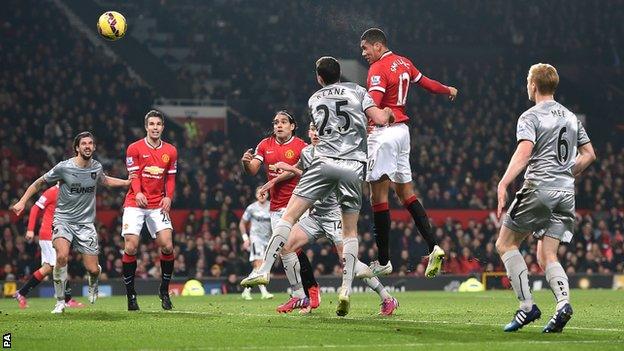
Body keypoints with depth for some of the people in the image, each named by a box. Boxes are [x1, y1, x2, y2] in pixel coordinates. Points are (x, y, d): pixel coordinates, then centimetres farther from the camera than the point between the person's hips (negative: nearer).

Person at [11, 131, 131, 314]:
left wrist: (130, 182, 19)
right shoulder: (63, 167, -11)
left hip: (86, 223, 3)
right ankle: (60, 301, -12)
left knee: (93, 269, -4)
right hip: (63, 219, -3)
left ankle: (93, 284, 36)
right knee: (62, 256, -30)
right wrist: (22, 201, -6)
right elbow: (39, 183, 2)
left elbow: (104, 180, 26)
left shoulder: (96, 167, 1)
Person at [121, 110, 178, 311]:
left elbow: (170, 178, 13)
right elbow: (133, 175, -4)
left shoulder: (170, 151, 9)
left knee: (167, 246, -11)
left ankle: (164, 290, 6)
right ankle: (130, 293, 0)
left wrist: (168, 197, -4)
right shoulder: (135, 148, 0)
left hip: (158, 205, 2)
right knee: (131, 247, -11)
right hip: (135, 204, -2)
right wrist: (138, 193, -23)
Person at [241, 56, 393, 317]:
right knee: (350, 231, 10)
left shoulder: (314, 99, 19)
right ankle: (346, 290, -4)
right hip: (354, 167, 0)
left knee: (289, 216, 2)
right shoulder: (357, 91, 11)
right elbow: (380, 120, 0)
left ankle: (264, 270, -11)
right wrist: (388, 111, 22)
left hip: (324, 162, 0)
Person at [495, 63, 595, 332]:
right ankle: (563, 302, -20)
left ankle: (527, 305, -6)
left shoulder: (531, 117, -3)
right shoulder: (571, 117, 18)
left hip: (538, 188, -6)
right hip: (566, 194, 6)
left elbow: (524, 151, -19)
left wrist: (503, 184, -25)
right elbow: (589, 155, 21)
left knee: (505, 244, 7)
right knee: (546, 256, 7)